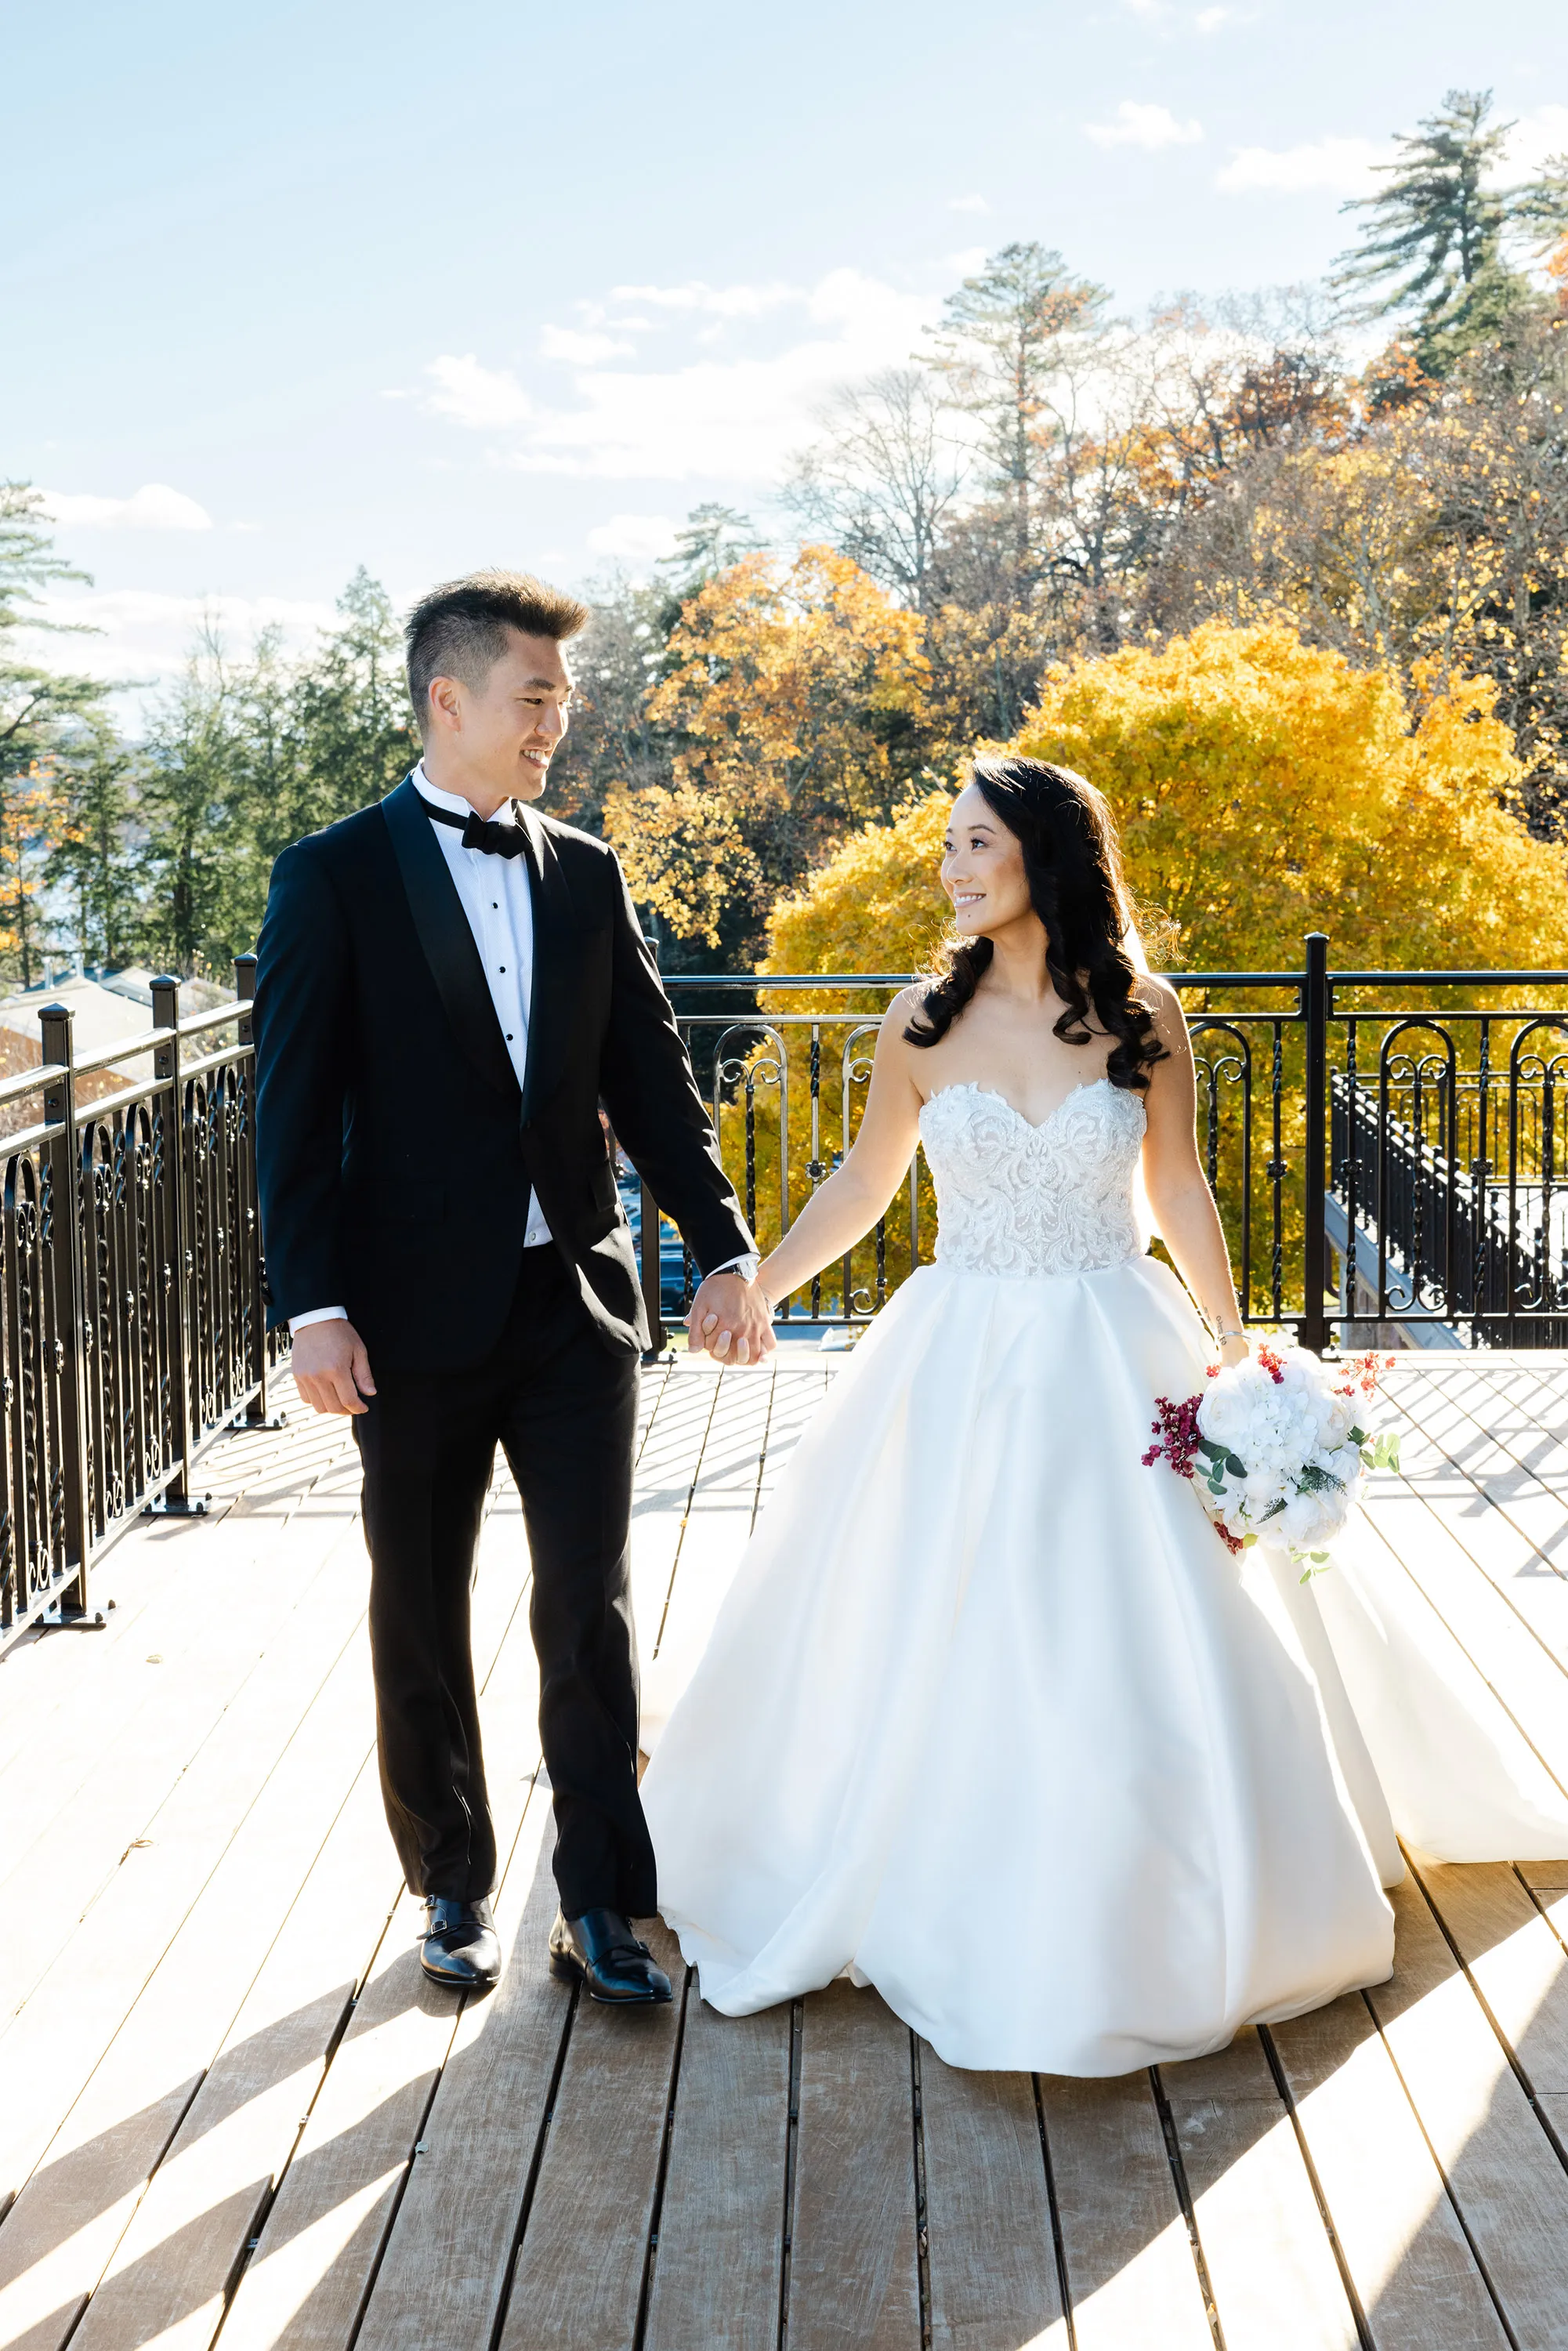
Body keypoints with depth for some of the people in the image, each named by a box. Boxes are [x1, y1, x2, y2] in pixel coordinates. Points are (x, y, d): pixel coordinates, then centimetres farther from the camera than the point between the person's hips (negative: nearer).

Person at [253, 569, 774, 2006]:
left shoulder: (587, 876, 8)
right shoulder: (336, 877, -4)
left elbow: (650, 1077, 9)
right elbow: (295, 1108, -7)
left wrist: (724, 1248, 0)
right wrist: (313, 1306, -14)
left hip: (576, 1298, 3)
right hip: (416, 1310, -2)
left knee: (591, 1610, 2)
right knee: (422, 1618, 11)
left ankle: (602, 1903, 11)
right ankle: (455, 1888, 27)